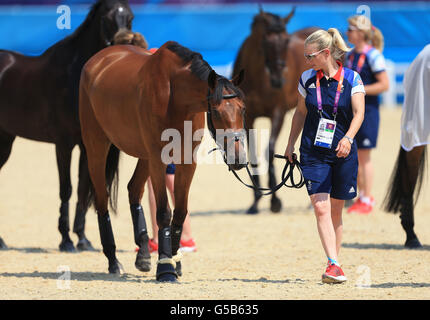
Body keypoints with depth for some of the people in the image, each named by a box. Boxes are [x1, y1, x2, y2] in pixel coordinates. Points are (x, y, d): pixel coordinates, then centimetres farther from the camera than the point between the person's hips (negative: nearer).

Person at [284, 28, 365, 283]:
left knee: (336, 210, 7)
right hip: (313, 153, 1)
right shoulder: (307, 79, 4)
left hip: (342, 152, -1)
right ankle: (334, 265, -21)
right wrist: (290, 144, 15)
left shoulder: (352, 79, -4)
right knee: (320, 206, -15)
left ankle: (334, 266, 21)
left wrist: (347, 138, -29)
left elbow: (359, 113, -13)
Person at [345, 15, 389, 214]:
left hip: (367, 110, -8)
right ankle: (361, 196, 21)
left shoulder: (373, 56, -12)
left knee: (364, 155, -4)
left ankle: (367, 200, 3)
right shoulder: (350, 56, 11)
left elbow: (384, 85, -16)